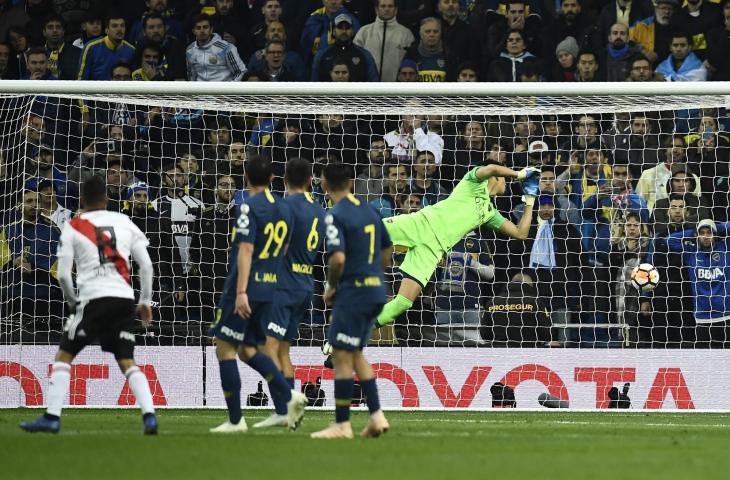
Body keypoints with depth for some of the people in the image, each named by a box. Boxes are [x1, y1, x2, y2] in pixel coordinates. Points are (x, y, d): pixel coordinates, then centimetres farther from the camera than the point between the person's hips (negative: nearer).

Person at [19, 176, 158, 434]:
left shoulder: (73, 227, 5)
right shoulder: (124, 222, 13)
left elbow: (63, 274, 2)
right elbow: (146, 265, 11)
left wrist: (73, 302, 18)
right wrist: (145, 301, 19)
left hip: (94, 299, -3)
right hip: (124, 299, 3)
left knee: (64, 356, 6)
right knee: (127, 362, 9)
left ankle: (51, 417, -3)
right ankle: (149, 417, -8)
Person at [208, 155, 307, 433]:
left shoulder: (250, 207, -12)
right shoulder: (284, 209, 11)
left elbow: (246, 250, -19)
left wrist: (241, 291, -22)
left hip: (245, 288, -7)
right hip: (269, 289, 7)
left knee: (225, 348, 1)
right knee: (248, 349, 18)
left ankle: (235, 419, 0)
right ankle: (289, 395, -1)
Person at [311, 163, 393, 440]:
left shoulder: (336, 216, -14)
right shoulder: (369, 211, 11)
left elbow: (338, 259, -24)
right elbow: (387, 250, 20)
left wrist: (330, 287, -7)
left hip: (352, 292, -8)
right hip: (376, 291, 8)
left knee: (342, 356, -1)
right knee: (355, 354, 18)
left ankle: (341, 425, 2)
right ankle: (376, 416, 13)